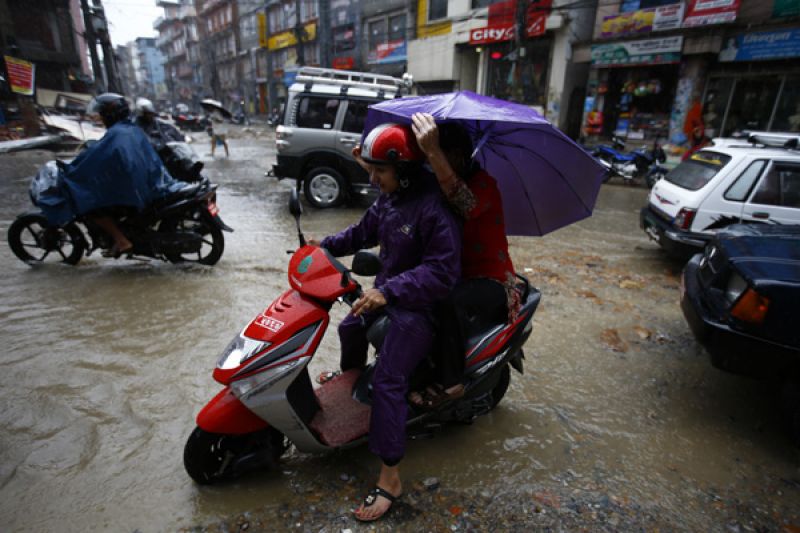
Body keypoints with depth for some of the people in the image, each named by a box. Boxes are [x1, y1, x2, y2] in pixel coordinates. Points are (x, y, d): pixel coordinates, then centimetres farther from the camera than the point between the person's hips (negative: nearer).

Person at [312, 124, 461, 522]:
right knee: (350, 327, 29)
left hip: (420, 306, -9)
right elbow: (365, 232, 15)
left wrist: (389, 291, -37)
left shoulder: (433, 208, -27)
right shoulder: (388, 197, 2)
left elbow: (442, 271, -31)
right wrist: (327, 245, 2)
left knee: (387, 383, -16)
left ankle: (390, 480, -1)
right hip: (388, 290, 10)